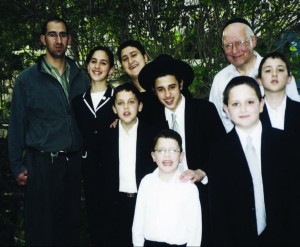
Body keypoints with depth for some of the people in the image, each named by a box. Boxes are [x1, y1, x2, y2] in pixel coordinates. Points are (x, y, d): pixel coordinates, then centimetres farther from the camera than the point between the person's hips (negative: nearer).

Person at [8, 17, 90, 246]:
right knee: (40, 226, 7)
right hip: (41, 163, -2)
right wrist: (18, 165, -4)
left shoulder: (81, 77, 7)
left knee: (71, 224, 12)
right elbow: (17, 124, -1)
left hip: (74, 162, 3)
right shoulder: (27, 78, -2)